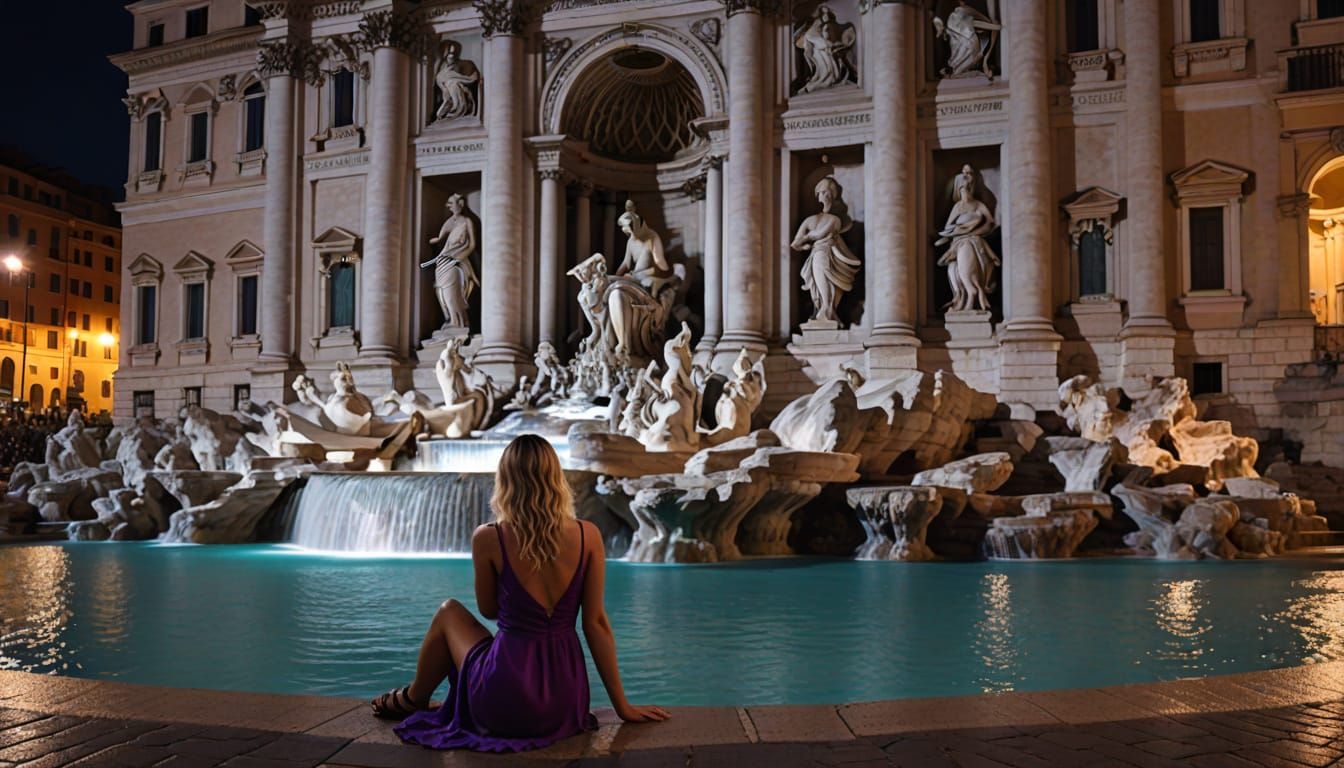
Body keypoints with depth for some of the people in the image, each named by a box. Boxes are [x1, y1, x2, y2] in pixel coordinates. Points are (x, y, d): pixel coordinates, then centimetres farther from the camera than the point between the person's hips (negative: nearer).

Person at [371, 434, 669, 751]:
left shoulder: (489, 539, -12)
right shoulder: (588, 536, -7)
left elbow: (489, 610, 4)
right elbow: (596, 623, -4)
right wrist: (623, 706, 3)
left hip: (506, 705, -3)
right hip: (566, 702, 3)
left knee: (449, 612, 26)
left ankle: (413, 699, 45)